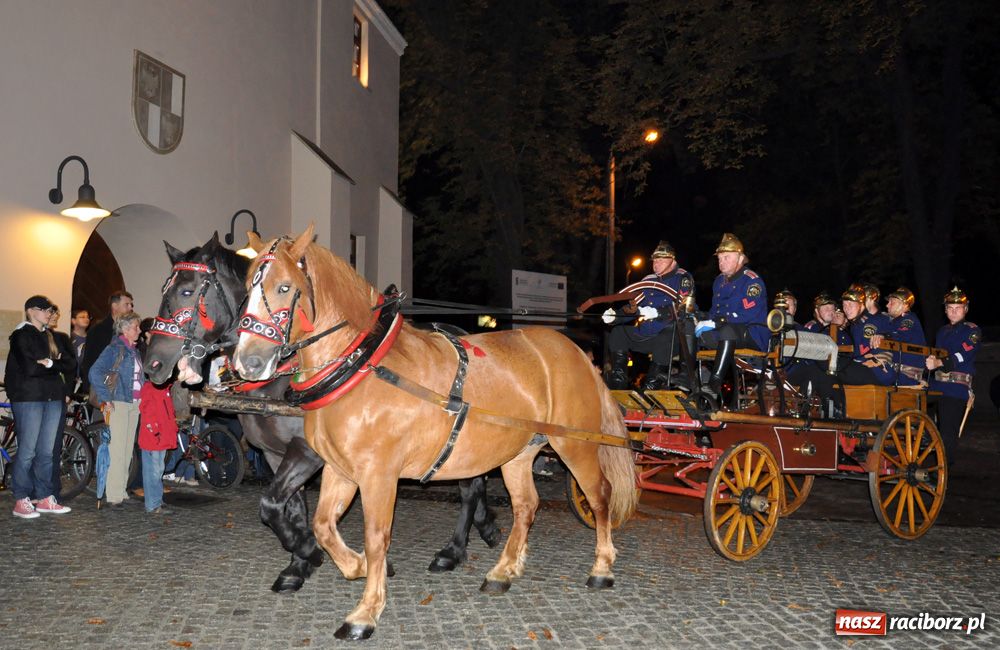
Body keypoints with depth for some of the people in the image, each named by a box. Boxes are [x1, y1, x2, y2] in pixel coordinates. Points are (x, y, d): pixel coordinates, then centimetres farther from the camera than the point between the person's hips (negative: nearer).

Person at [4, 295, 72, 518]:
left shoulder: (50, 336, 19)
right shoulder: (22, 335, -3)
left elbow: (65, 364, 9)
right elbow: (29, 368, -15)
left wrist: (48, 363, -7)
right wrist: (53, 365, -2)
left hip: (52, 397, 7)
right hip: (29, 398, -6)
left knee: (46, 451, 7)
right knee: (27, 451, -5)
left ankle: (45, 498, 12)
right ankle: (21, 501, 2)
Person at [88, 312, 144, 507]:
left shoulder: (135, 351, 16)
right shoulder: (114, 349, -8)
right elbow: (95, 372, -17)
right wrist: (106, 398, -18)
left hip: (134, 404, 8)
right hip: (118, 404, -8)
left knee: (128, 449, 9)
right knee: (117, 449, -8)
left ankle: (122, 490, 16)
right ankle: (114, 494, -4)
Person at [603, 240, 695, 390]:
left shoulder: (682, 278, 1)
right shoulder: (648, 280, 20)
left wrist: (657, 313, -29)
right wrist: (615, 316, -5)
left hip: (672, 332, -7)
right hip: (645, 333, 7)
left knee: (664, 340, -37)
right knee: (617, 334, 0)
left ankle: (651, 389, -31)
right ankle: (617, 387, 1)